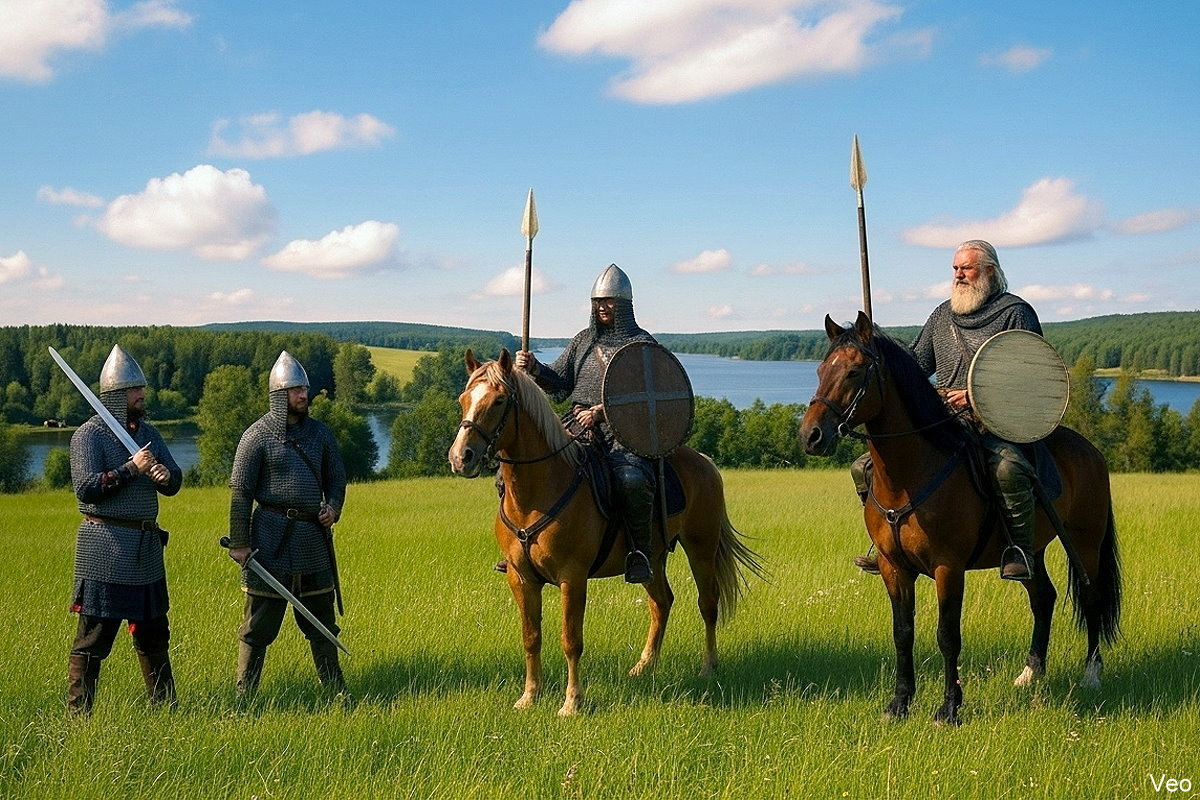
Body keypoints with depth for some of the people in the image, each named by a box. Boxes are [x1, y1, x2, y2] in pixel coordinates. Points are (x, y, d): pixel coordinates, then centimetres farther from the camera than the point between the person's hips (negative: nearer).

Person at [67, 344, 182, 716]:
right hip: (105, 547, -7)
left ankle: (164, 703, 27)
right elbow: (85, 488, -17)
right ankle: (78, 712, 6)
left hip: (147, 546, 7)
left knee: (153, 630, 16)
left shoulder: (147, 432, 13)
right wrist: (131, 468, -19)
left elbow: (175, 484, 10)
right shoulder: (89, 435, -7)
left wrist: (165, 476, -12)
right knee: (94, 636, -3)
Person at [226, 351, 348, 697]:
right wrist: (239, 544, -11)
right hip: (272, 535, -5)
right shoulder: (258, 435, -6)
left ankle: (335, 690, 24)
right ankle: (245, 694, 10)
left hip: (315, 535, 5)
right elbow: (240, 492, -7)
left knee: (322, 619, 14)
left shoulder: (319, 432, 9)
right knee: (259, 622, 1)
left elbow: (336, 477, 17)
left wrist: (333, 507, -4)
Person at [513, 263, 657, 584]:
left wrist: (601, 411, -20)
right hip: (578, 431, 5)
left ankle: (640, 550, -18)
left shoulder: (642, 344, 2)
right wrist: (534, 369, -4)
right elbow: (560, 384, 16)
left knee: (631, 479, -37)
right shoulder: (583, 341, 18)